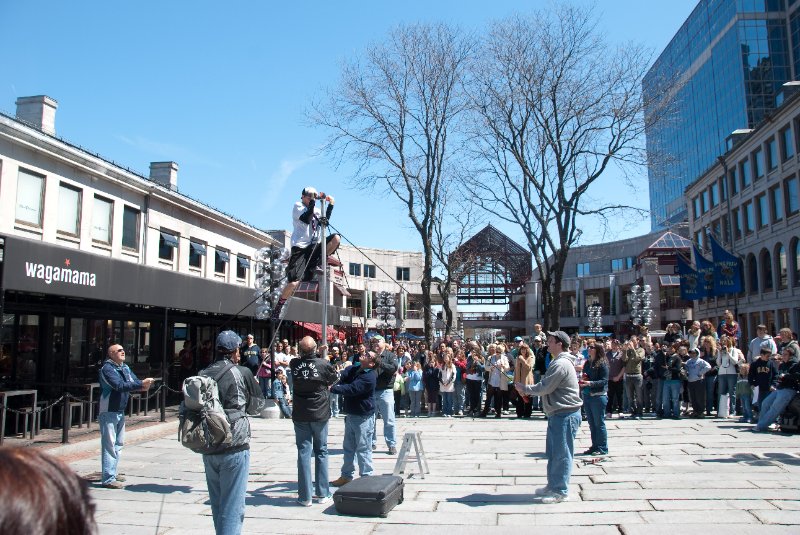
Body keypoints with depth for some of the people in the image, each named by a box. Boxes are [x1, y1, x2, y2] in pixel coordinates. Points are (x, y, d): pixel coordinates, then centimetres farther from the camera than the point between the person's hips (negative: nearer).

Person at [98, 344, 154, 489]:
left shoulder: (125, 368, 10)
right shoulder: (107, 368, -15)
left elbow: (135, 381, 2)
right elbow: (119, 386, -27)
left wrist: (143, 385, -21)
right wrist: (141, 384, -31)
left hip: (120, 411, 9)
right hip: (108, 411, -9)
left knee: (118, 443, 16)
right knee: (109, 444, -8)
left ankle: (112, 473, 27)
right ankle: (108, 479, -6)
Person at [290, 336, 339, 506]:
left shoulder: (294, 364, -8)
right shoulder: (323, 364, -13)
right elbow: (334, 378, 5)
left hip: (300, 415, 1)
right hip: (320, 414, -1)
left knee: (303, 452, 5)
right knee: (321, 451, 11)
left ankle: (305, 496, 6)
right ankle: (323, 494, 15)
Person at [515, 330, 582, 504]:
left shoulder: (561, 364, -19)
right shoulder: (558, 362, 15)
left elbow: (545, 387, -20)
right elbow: (547, 387, 18)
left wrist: (525, 389, -6)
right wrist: (527, 391, 5)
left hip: (565, 415, -11)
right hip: (558, 414, 11)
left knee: (561, 454, -2)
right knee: (553, 453, 18)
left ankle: (561, 491, 6)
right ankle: (553, 485, 28)